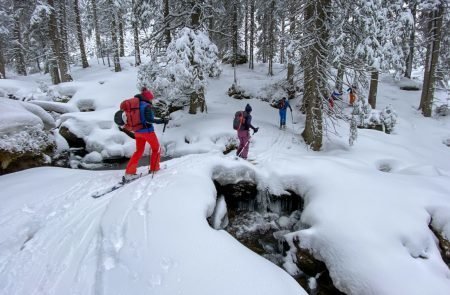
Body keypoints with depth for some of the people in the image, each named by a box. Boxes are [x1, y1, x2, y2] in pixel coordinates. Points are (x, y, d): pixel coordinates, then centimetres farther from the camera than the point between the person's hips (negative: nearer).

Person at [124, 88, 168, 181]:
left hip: (137, 132, 7)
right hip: (147, 131, -7)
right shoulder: (146, 106, -15)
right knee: (156, 148, 16)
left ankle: (129, 173, 8)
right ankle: (154, 169, 23)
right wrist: (162, 121, -23)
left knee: (139, 151, 16)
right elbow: (149, 119, -27)